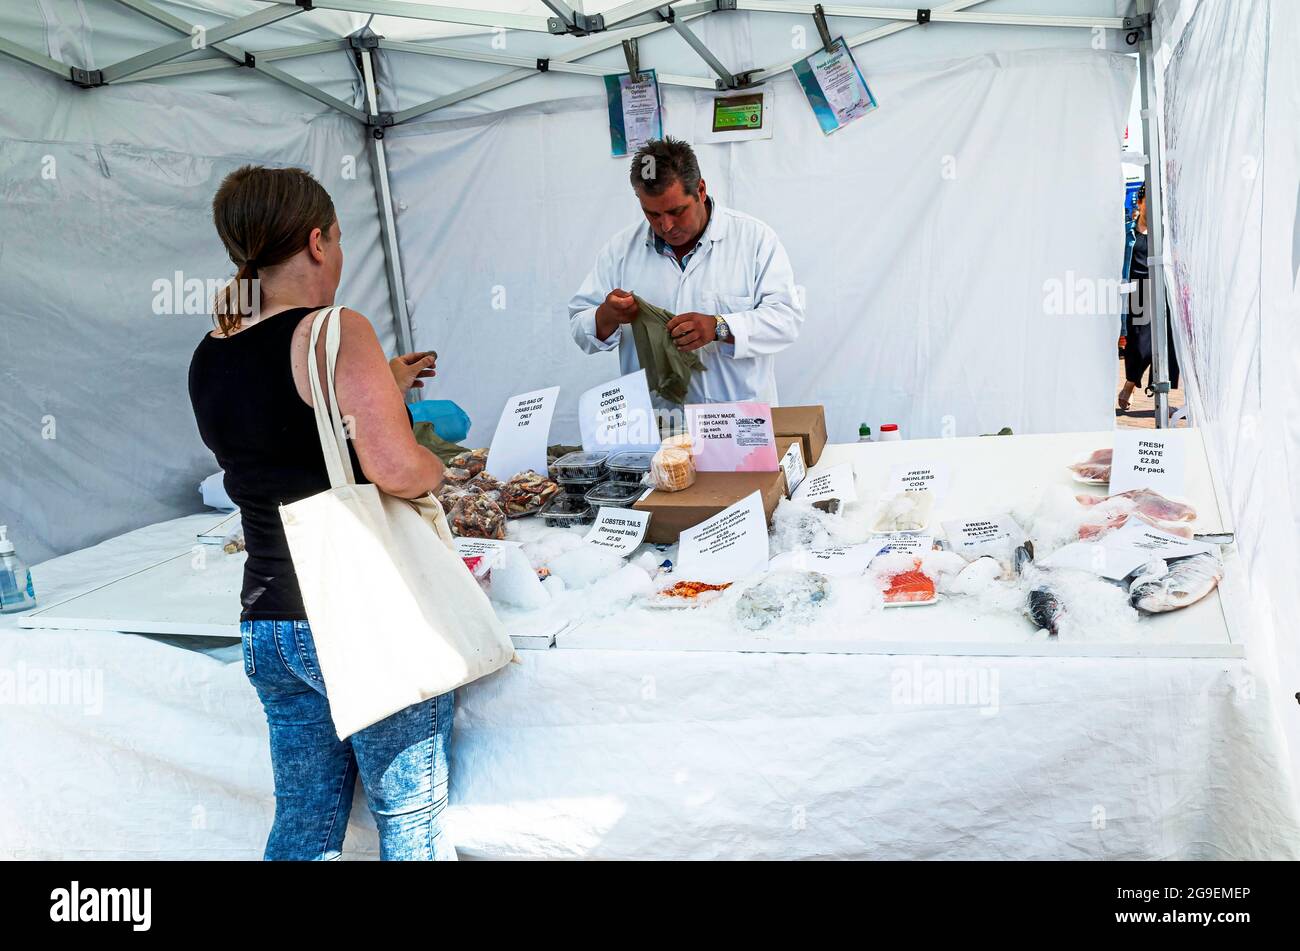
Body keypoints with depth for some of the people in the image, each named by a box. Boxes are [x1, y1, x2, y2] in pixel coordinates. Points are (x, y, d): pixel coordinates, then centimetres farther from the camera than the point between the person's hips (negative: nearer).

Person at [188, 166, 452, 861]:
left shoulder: (208, 359, 9)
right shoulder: (337, 332, -15)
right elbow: (399, 471, -24)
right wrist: (436, 466, -3)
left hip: (266, 624, 7)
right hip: (366, 620, -7)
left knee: (303, 826, 18)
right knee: (412, 820, 8)